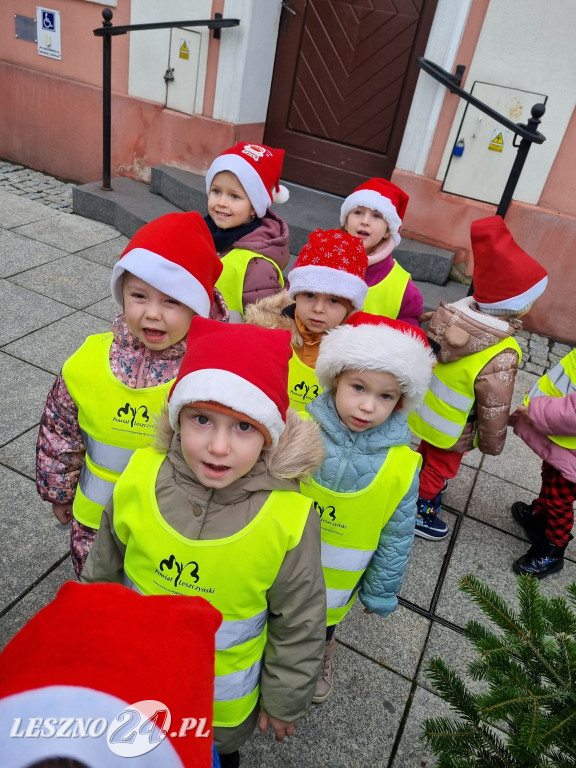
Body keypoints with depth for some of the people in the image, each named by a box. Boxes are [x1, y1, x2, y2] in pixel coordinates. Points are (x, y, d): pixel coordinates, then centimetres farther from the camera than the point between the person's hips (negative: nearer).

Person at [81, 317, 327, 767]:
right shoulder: (139, 478, -24)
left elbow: (300, 625, -14)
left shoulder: (289, 519, -31)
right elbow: (105, 568, -4)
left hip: (228, 691, -2)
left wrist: (286, 701, -2)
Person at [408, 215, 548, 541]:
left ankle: (424, 491, 58)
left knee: (428, 454, 31)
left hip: (426, 410, 6)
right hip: (452, 430, -6)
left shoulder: (453, 316, -17)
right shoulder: (501, 358, -34)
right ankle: (419, 512, 41)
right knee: (441, 467, 20)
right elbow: (494, 410, -23)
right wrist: (492, 444, -5)